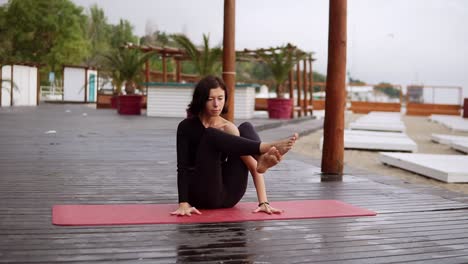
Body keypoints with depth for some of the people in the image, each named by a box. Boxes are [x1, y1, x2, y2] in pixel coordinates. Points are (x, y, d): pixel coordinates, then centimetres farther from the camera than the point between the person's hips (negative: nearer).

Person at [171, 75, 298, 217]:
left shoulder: (229, 128, 9)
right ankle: (266, 147, -37)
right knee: (212, 135, -25)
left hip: (228, 195, 3)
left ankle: (263, 159, -40)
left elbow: (253, 166, -1)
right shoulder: (187, 127, 0)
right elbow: (183, 167, -10)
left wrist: (263, 202, -14)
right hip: (202, 195, -3)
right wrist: (183, 203, -25)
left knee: (246, 128, -11)